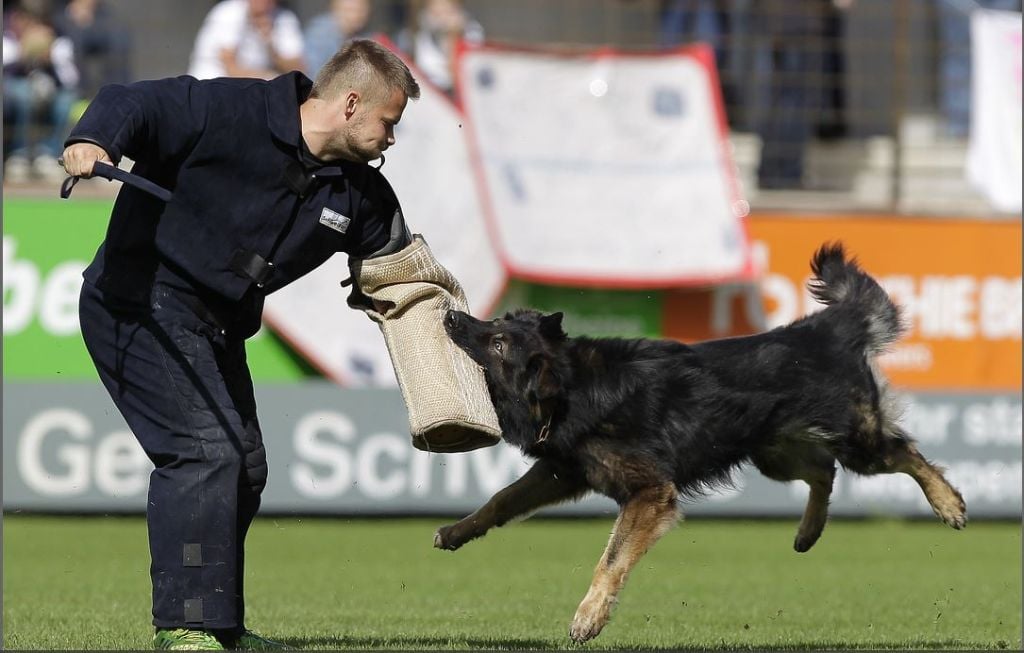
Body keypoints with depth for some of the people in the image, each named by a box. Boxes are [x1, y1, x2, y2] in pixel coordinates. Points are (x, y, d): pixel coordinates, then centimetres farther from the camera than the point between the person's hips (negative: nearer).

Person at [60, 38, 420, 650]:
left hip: (217, 326, 9)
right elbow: (133, 104, -21)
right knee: (205, 450, -20)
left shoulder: (358, 192, 5)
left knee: (243, 469, 15)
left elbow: (398, 258, 16)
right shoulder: (228, 113, -17)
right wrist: (93, 141, -42)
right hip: (143, 303, -9)